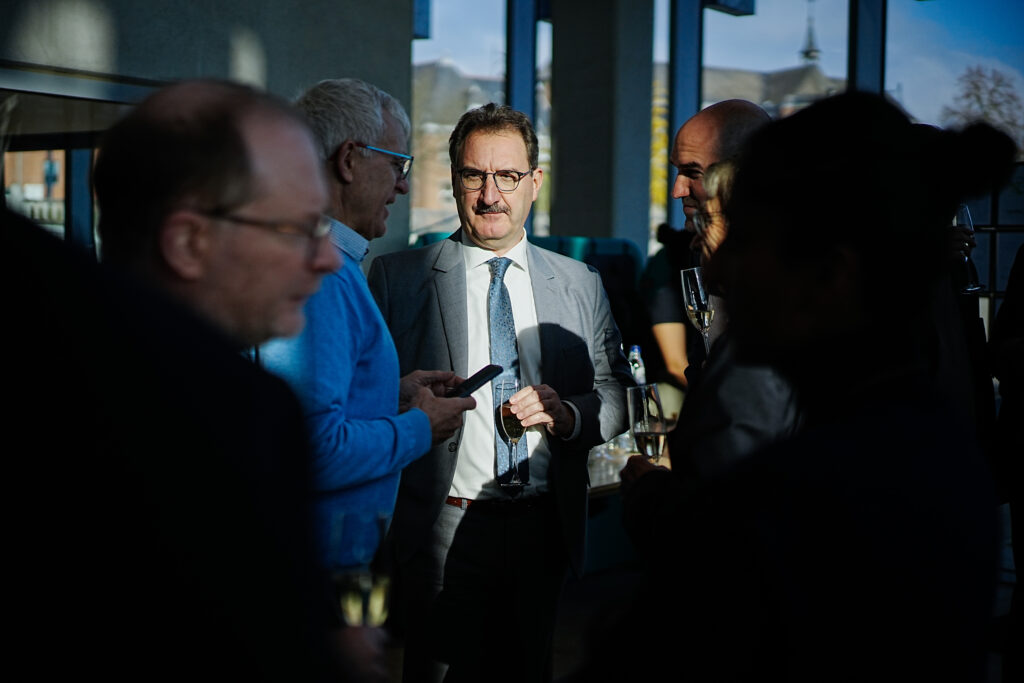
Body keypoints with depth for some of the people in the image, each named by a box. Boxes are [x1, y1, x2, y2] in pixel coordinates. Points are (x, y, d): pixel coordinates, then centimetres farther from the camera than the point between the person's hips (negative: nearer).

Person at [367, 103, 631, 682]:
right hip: (444, 529, -2)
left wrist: (568, 413, -11)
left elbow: (617, 400, 8)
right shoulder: (398, 277, 2)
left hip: (545, 530, 3)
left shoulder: (582, 286, 10)